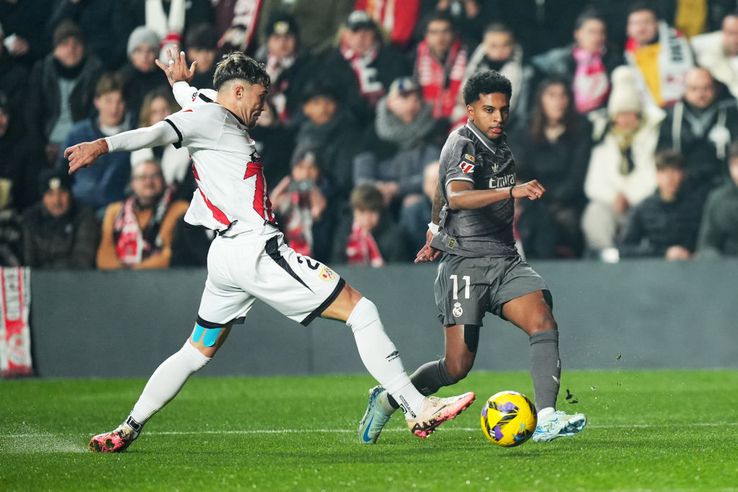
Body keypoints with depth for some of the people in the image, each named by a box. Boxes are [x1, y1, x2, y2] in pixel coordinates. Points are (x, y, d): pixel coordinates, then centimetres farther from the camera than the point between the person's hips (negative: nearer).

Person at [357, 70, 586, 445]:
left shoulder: (499, 145, 15)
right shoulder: (462, 145, -11)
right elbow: (457, 196, -32)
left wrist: (436, 234, 41)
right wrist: (512, 191, -43)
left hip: (505, 260, 7)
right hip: (465, 263, -7)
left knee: (543, 323, -18)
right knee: (457, 366, -8)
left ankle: (545, 420, -25)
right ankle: (386, 400, 17)